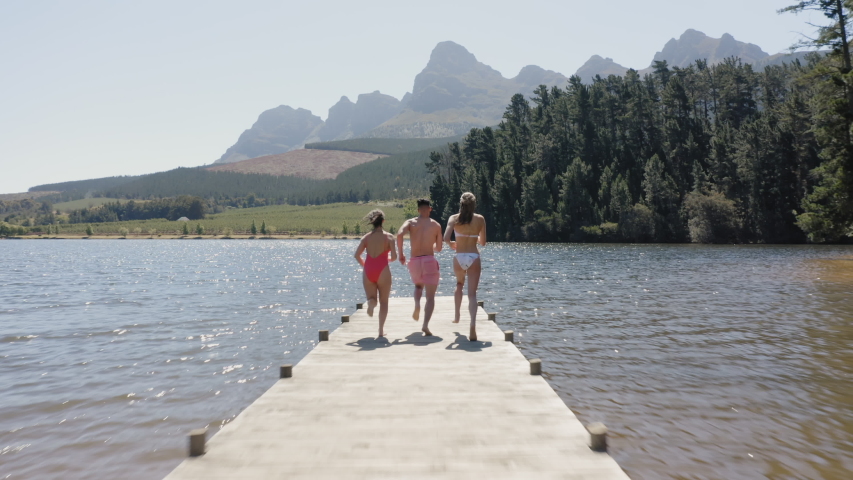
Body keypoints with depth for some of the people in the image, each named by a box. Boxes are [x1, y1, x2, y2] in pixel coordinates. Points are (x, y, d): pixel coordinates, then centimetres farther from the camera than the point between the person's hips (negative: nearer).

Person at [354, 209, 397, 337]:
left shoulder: (366, 237, 7)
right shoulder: (389, 236, -1)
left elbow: (357, 255, -2)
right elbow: (394, 256, -9)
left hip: (368, 270, 2)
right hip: (382, 270, -2)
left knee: (372, 298, 15)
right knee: (383, 301, 12)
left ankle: (371, 302, -22)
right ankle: (381, 330, 5)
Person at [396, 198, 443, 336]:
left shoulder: (410, 222, 5)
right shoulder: (436, 225, 6)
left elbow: (400, 234, -16)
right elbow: (438, 248, 12)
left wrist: (401, 254, -6)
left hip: (414, 261, 2)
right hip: (429, 261, -2)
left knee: (418, 286, 32)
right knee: (430, 296, 0)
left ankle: (417, 304, 3)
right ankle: (425, 325, -17)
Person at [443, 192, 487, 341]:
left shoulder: (454, 218, -3)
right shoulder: (480, 219, 0)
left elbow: (446, 238, -15)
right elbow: (483, 242, 6)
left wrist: (451, 244, 6)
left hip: (459, 257, 1)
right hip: (474, 257, -1)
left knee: (459, 284, 30)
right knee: (472, 293, -3)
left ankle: (457, 315, 34)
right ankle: (473, 326, -18)